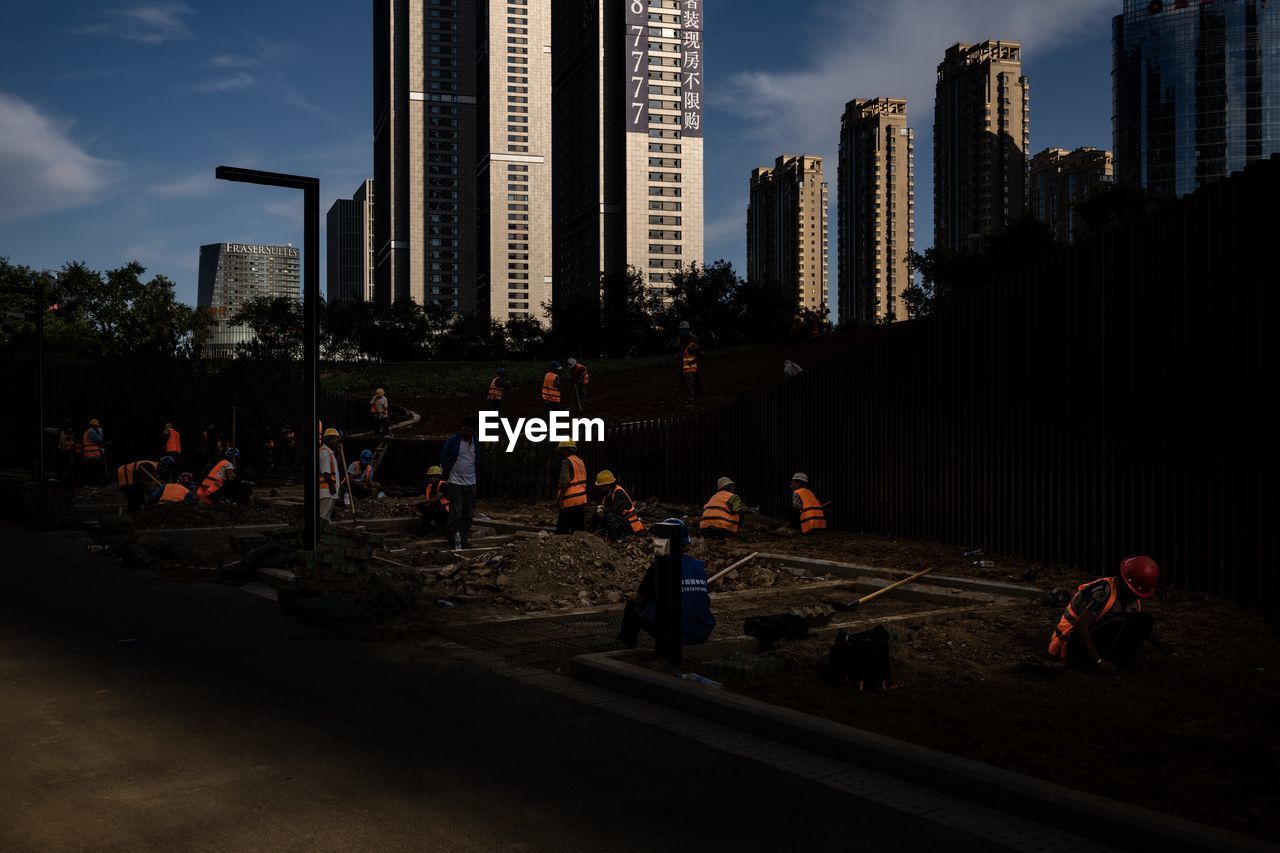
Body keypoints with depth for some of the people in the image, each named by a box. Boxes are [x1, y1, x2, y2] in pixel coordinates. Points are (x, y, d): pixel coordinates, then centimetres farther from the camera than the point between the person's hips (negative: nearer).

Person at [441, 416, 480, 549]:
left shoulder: (476, 442, 9)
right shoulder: (453, 440, -7)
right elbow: (444, 458, -2)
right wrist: (446, 475, 0)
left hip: (471, 483, 5)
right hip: (455, 482, -5)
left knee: (468, 513, 7)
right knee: (456, 512, -8)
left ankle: (464, 538, 15)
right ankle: (455, 539, -2)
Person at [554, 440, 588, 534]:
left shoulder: (567, 462, -12)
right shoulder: (580, 461, 14)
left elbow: (564, 483, -21)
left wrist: (559, 498, -18)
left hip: (570, 502, -9)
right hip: (582, 500, 9)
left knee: (562, 531, -6)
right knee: (580, 530, 11)